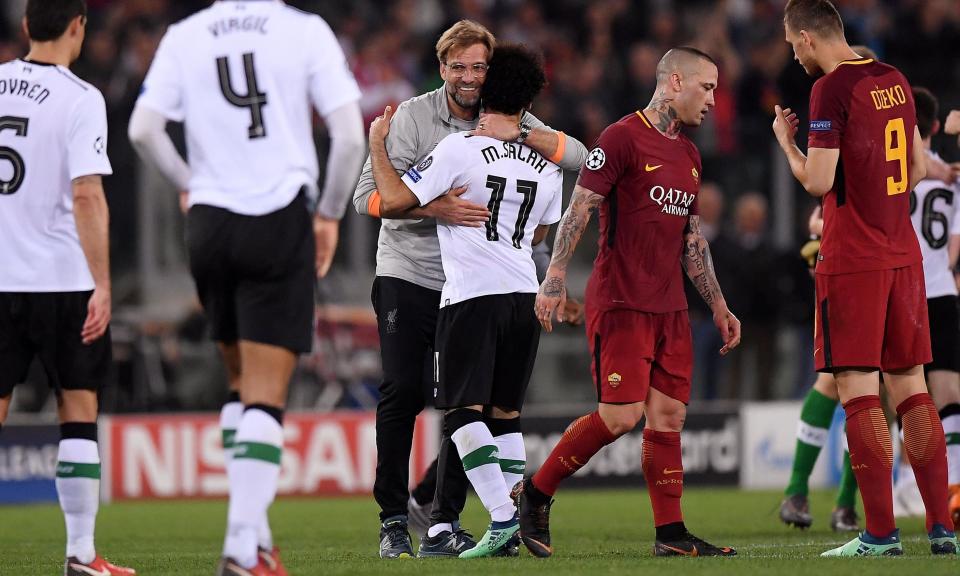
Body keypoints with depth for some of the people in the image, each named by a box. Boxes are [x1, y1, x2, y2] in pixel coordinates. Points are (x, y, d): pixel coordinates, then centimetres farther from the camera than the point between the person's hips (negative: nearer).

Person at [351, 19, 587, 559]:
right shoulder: (413, 117, -8)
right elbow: (369, 196, -15)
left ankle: (443, 519, 8)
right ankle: (394, 519, 2)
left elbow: (577, 156, -7)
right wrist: (436, 208, -29)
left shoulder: (508, 120, 3)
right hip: (407, 276, -3)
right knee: (403, 393, -9)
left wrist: (518, 132, -21)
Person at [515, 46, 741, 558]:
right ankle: (534, 494, 2)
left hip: (670, 308, 8)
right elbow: (579, 209, -11)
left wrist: (718, 307, 20)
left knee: (668, 416, 2)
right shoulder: (622, 139, -7)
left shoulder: (689, 155, 18)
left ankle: (670, 533, 4)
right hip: (619, 302, -8)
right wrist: (554, 279, -20)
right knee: (621, 415, -13)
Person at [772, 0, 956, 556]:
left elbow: (817, 181, -15)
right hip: (903, 254, 7)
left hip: (852, 260, -7)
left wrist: (786, 139, 1)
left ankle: (881, 532, -10)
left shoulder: (832, 89, -12)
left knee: (859, 389, -6)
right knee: (910, 385, 9)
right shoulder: (894, 80, 12)